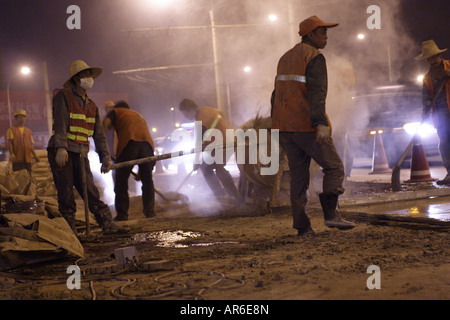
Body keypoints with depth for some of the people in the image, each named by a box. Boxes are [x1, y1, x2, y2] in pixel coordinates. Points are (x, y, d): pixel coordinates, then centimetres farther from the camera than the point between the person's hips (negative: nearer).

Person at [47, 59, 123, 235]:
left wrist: (105, 157, 14)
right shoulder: (63, 96, -1)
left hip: (80, 154, 5)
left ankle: (108, 224, -2)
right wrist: (61, 148, -26)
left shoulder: (91, 105, 19)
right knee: (66, 195, -4)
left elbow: (99, 133, 20)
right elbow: (60, 123, -14)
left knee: (91, 192, 0)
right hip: (61, 153, -5)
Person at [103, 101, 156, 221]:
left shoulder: (116, 111, 26)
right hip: (147, 142, 4)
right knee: (147, 179, 16)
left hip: (129, 143, -4)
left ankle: (122, 214, 0)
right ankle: (150, 211, 17)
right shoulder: (139, 115, 40)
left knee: (121, 180, 3)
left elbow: (105, 124, 5)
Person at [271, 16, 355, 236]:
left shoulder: (286, 58, 19)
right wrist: (321, 123, -31)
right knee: (334, 167, 3)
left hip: (285, 126, 8)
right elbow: (317, 92, -23)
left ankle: (302, 227, 6)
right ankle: (331, 214, -8)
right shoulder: (315, 57, -8)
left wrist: (277, 127, 26)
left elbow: (277, 94, 21)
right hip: (307, 126, -8)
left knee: (299, 176, 9)